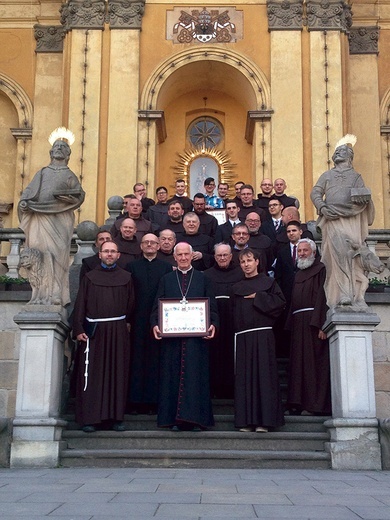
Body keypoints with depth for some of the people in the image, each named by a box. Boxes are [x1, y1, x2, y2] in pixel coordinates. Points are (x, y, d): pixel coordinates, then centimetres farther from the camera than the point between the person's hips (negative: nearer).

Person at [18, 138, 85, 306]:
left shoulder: (69, 176, 17)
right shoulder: (42, 173, 23)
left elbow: (80, 195, 5)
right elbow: (29, 190, 13)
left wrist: (69, 198, -16)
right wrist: (24, 202, -8)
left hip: (60, 220, -2)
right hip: (40, 220, 2)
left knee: (57, 254, -10)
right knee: (41, 254, -7)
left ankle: (56, 294, -9)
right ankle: (42, 292, -4)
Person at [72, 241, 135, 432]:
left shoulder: (126, 277, 8)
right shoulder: (90, 277, 6)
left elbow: (131, 303, 10)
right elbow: (80, 304, 2)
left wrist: (127, 323, 2)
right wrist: (78, 329, -5)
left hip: (118, 331, 1)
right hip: (94, 331, -1)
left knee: (117, 374, 3)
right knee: (91, 375, -1)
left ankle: (116, 417, 10)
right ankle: (90, 418, 5)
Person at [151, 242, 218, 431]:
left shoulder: (203, 279, 10)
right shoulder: (166, 279, 12)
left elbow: (212, 306, 5)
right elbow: (157, 306, 7)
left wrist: (213, 324, -12)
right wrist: (155, 325, -10)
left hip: (196, 336, -1)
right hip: (171, 336, 1)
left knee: (195, 376, -2)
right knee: (173, 376, 2)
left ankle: (195, 418, 3)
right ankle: (174, 418, 9)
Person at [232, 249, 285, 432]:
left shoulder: (268, 282, 10)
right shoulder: (237, 288, 19)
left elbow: (280, 301, -2)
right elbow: (233, 314, 17)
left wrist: (258, 297, -5)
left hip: (262, 334, -3)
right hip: (242, 336, 3)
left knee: (263, 374, -8)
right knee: (244, 376, -1)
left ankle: (263, 419, -6)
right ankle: (246, 420, 2)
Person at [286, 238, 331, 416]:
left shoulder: (321, 269, -3)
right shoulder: (299, 274, 21)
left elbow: (323, 297, -13)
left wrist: (321, 325, -21)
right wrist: (291, 324, 12)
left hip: (314, 323, -8)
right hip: (299, 324, 8)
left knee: (315, 363, -7)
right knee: (299, 364, 6)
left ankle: (317, 404, -4)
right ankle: (299, 403, 8)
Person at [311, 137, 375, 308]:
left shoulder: (356, 176, 24)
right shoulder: (327, 175, 26)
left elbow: (365, 198, 11)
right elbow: (315, 193, 13)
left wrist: (358, 193, -12)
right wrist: (322, 207, -6)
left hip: (352, 219, 1)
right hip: (332, 219, -1)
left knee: (353, 255, -10)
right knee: (339, 250, -23)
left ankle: (356, 295, -9)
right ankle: (343, 294, -30)